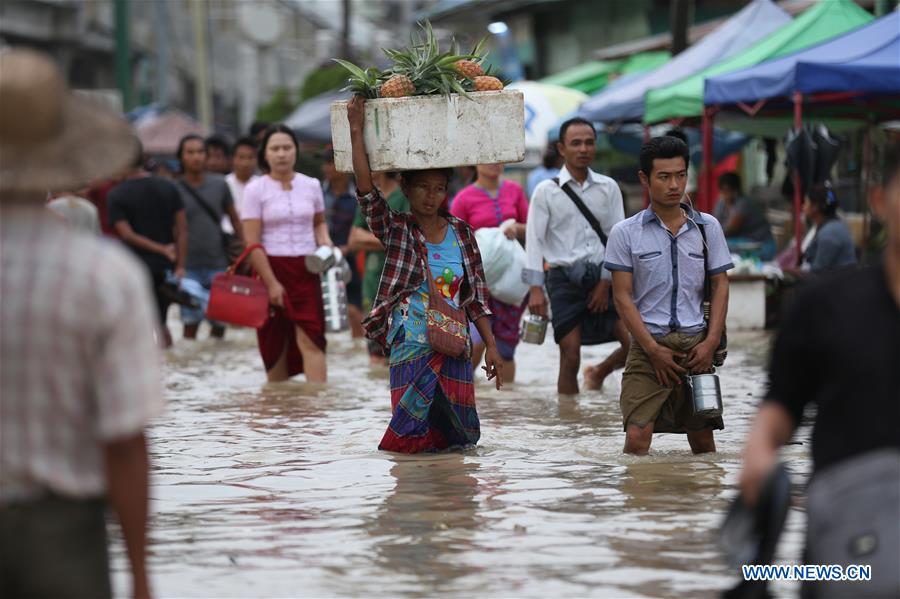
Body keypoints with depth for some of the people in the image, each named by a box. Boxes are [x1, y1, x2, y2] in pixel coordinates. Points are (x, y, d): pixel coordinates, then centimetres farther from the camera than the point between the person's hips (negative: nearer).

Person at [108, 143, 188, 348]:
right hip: (166, 268, 4)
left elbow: (127, 235, -15)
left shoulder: (115, 196, -7)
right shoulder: (168, 188, 4)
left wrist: (162, 249, -11)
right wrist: (180, 266, -3)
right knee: (161, 322, 16)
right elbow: (182, 228, -1)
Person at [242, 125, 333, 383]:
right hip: (271, 268, -2)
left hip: (306, 270, 2)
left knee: (310, 339, -11)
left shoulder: (311, 186, 7)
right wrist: (271, 283, -12)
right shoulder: (255, 190, -3)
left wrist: (324, 242, 1)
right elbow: (252, 243, -7)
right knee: (275, 344, 4)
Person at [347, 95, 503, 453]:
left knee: (455, 434, 5)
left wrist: (491, 347, 6)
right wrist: (356, 131, -22)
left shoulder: (462, 233, 7)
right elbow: (366, 190, -16)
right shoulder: (396, 232, -2)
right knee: (414, 437, -5)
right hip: (411, 348, -3)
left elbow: (477, 295, 10)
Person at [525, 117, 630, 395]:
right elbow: (535, 241, -3)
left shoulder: (608, 188, 7)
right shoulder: (547, 191, 1)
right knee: (570, 357, -5)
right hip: (564, 276, -2)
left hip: (601, 276, 2)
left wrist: (606, 282, -4)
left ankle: (598, 373, 23)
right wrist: (536, 289, -11)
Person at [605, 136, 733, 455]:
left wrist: (710, 342, -2)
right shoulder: (625, 233, 1)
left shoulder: (707, 227, 8)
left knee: (702, 438, 5)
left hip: (695, 344, 2)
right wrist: (653, 349, -9)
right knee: (637, 436, -15)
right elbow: (622, 296, -1)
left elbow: (720, 285, 10)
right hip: (648, 346, -2)